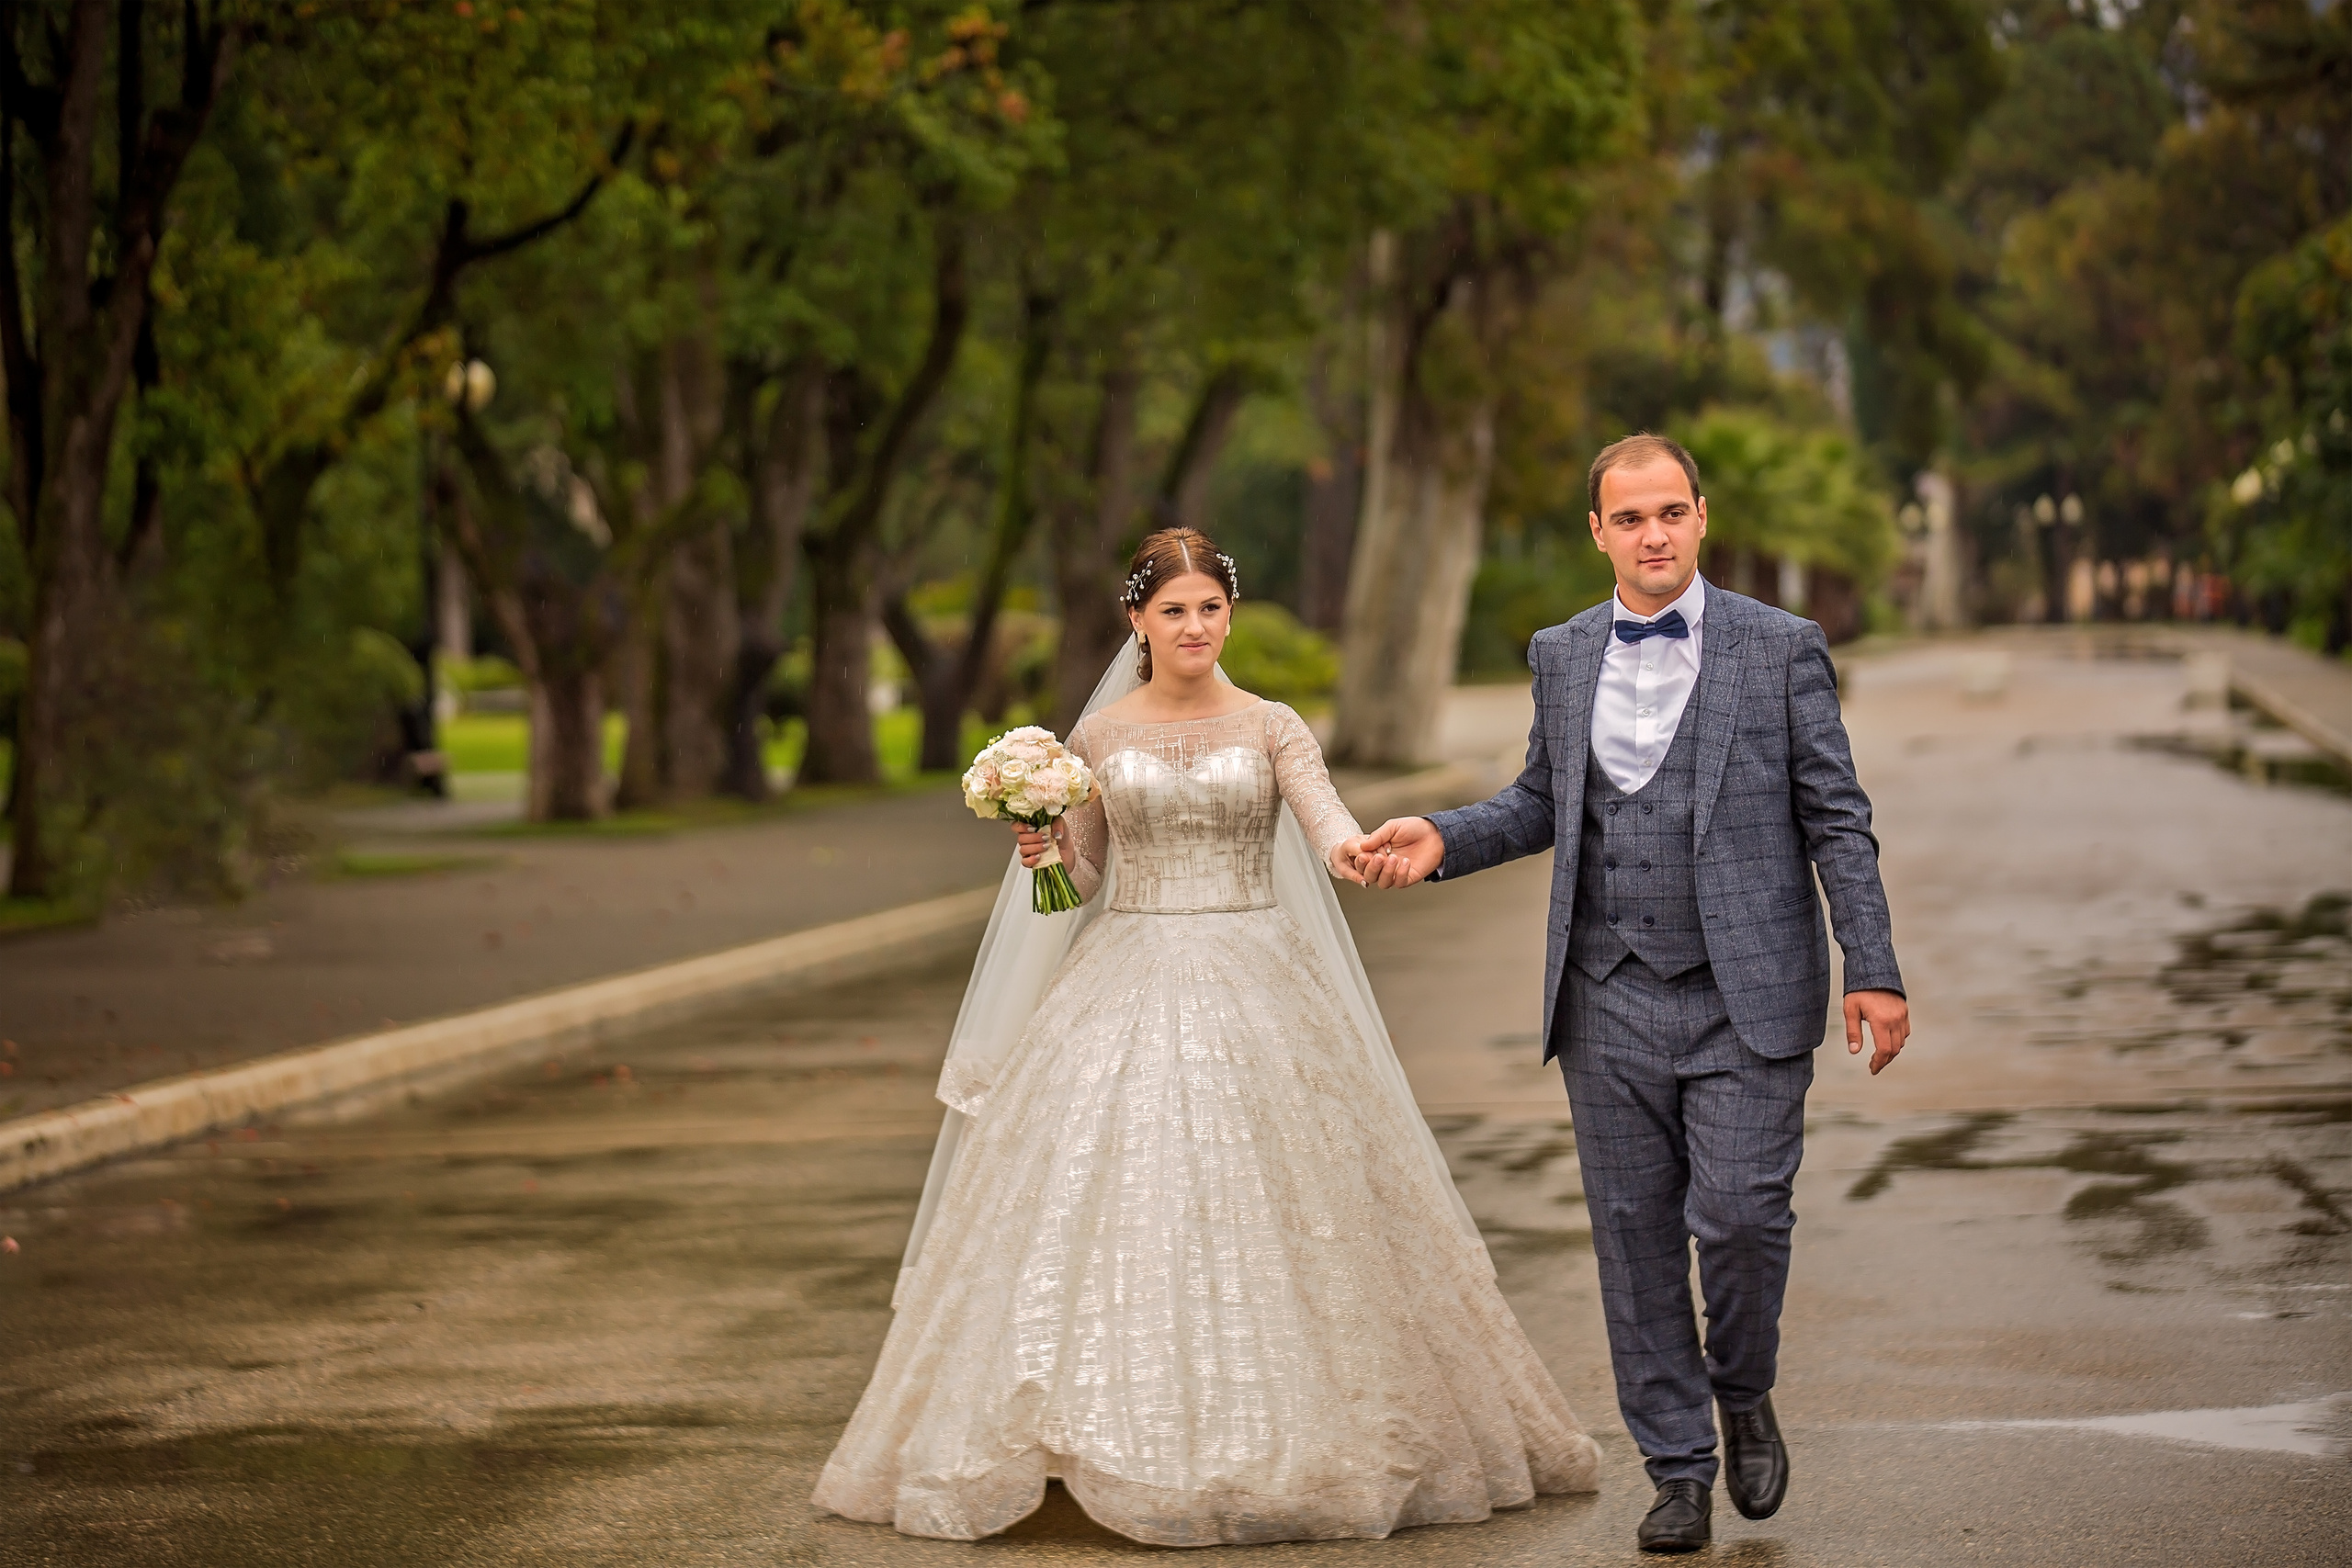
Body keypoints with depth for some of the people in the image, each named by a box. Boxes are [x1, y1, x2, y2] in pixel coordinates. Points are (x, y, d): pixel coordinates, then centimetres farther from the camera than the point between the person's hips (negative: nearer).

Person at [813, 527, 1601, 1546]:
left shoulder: (1271, 729, 2)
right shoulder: (1100, 735, 7)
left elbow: (1326, 822, -15)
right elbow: (1085, 877, 13)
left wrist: (1358, 853, -38)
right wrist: (1048, 852, -9)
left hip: (1252, 989, -1)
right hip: (1126, 988, 1)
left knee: (1264, 1209, -4)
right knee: (1107, 1207, -6)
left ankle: (1279, 1437, 7)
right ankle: (1124, 1439, 1)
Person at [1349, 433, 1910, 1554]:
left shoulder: (1781, 649, 0)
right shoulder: (1562, 656, 10)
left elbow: (1836, 818, 0)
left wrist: (1874, 970, -5)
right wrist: (1444, 840, 3)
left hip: (1745, 998, -3)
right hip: (1609, 1000, 3)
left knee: (1739, 1216, -11)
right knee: (1635, 1239, 4)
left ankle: (1743, 1398, 18)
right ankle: (1679, 1471, 15)